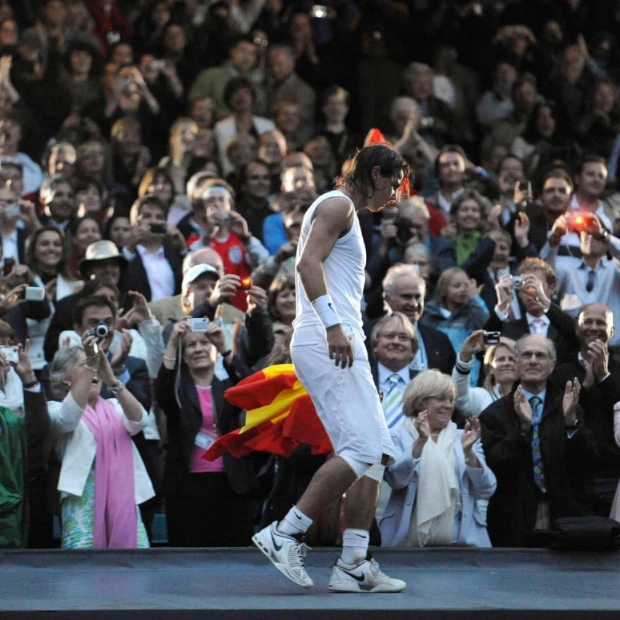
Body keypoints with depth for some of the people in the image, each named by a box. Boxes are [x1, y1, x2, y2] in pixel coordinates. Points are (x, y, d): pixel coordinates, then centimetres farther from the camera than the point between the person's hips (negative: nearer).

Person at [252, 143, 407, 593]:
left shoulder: (346, 215, 28)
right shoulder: (338, 205, -2)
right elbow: (309, 262, -17)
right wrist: (332, 325, -28)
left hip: (342, 345, 11)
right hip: (327, 343, -11)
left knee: (377, 454, 4)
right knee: (362, 450, -18)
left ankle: (353, 565, 0)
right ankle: (285, 534, -16)